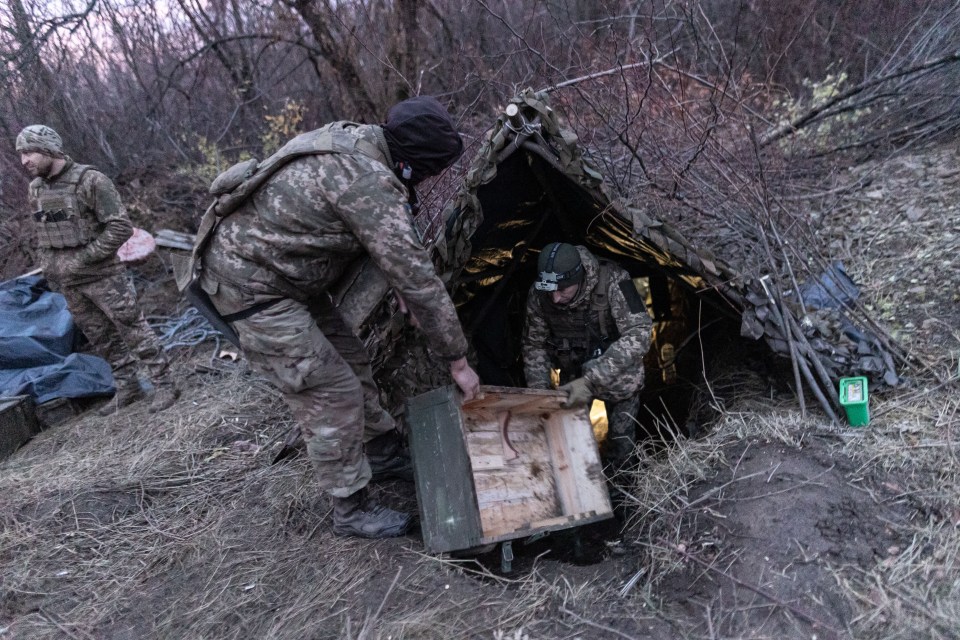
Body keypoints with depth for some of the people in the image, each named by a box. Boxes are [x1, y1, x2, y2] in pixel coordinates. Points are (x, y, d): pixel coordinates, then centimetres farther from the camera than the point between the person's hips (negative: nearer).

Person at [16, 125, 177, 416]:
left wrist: (82, 258, -18)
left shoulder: (91, 181, -15)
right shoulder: (35, 189, 7)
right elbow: (42, 232, 21)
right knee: (101, 337, 13)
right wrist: (48, 263, 7)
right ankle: (127, 387, 25)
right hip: (68, 282, 7)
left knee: (133, 330, -3)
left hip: (103, 275, -7)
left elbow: (121, 227, -18)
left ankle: (163, 385, 5)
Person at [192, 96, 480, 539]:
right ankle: (352, 511, 12)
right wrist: (458, 360, -16)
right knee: (331, 395, -5)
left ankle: (382, 447, 39)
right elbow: (419, 279, -25)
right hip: (251, 284, -10)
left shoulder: (356, 140, 0)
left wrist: (399, 287, 14)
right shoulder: (369, 184, -29)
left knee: (347, 358, 18)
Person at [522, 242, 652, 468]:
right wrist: (540, 390, -18)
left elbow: (638, 334, -39)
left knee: (621, 440, 7)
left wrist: (591, 380, -45)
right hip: (574, 374, 2)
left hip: (618, 373, -2)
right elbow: (534, 344, -6)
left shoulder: (612, 281, -33)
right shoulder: (539, 295, -21)